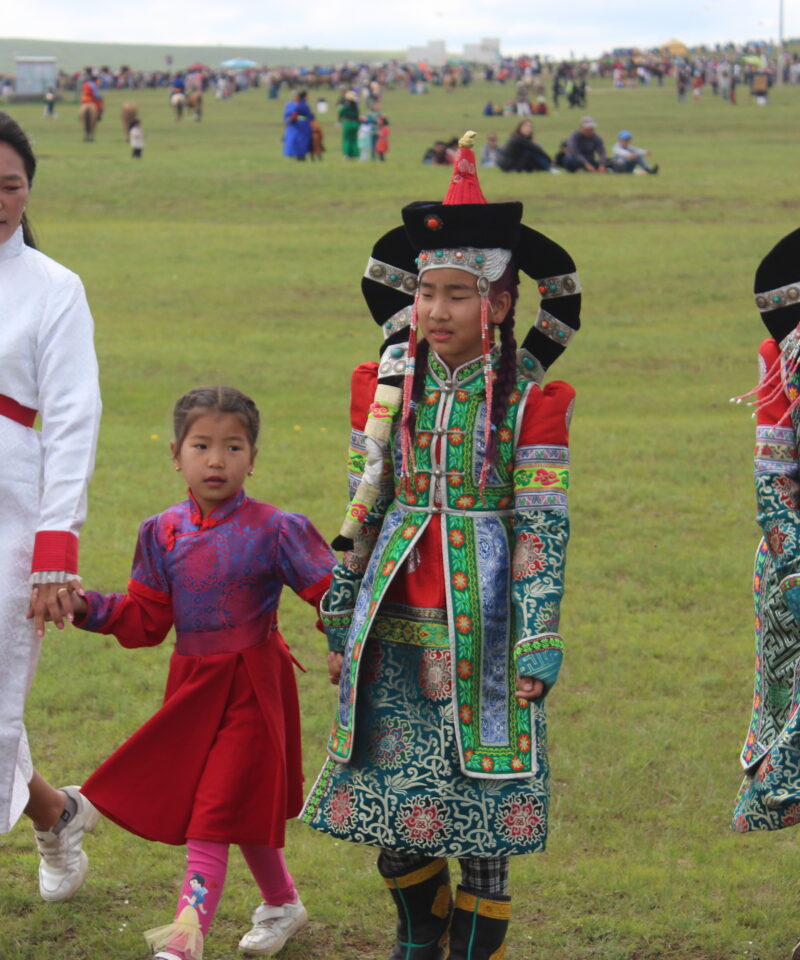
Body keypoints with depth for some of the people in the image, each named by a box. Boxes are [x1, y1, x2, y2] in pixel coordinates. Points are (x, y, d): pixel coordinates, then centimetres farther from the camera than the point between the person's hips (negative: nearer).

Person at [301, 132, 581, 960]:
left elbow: (542, 528, -5)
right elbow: (361, 511, 9)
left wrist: (537, 649, -8)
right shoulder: (386, 387, 3)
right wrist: (340, 626, 10)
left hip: (480, 620, -3)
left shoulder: (529, 400, -6)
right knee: (389, 798, 7)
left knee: (478, 799, 2)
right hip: (395, 620, 3)